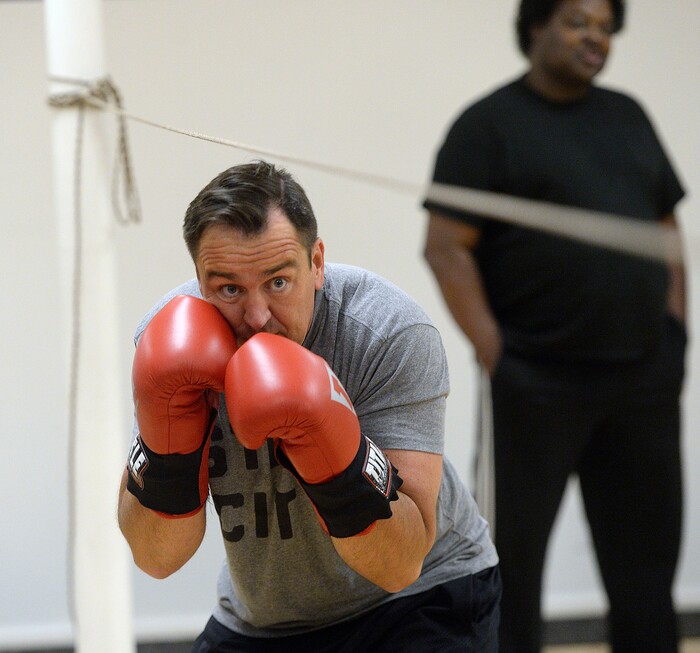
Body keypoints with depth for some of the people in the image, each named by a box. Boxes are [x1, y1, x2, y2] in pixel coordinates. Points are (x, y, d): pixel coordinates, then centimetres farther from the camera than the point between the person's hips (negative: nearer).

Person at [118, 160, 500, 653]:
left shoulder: (393, 335, -24)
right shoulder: (168, 335, -13)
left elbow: (400, 565, -27)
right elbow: (158, 558, -15)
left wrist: (330, 445, -40)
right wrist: (167, 433, -28)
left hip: (423, 593, -3)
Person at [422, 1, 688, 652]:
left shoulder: (627, 116, 14)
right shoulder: (488, 124, -3)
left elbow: (665, 227, 20)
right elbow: (446, 249, -9)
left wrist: (676, 330, 8)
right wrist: (495, 355, -14)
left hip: (644, 379, 6)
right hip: (538, 381, -5)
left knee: (644, 553, 10)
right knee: (511, 552, 2)